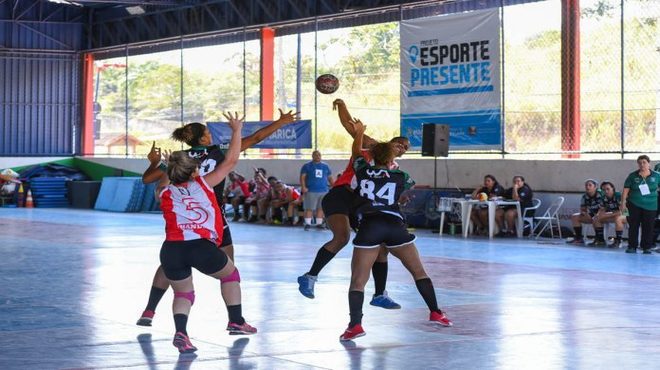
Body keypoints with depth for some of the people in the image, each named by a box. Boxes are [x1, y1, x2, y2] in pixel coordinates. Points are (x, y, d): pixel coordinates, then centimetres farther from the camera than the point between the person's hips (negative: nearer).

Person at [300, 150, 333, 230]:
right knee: (309, 208, -5)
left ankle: (319, 223, 11)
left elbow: (330, 178, 18)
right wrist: (303, 187, -15)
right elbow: (302, 177, -2)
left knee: (321, 208, 5)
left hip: (323, 191, 4)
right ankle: (307, 223, -2)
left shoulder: (326, 166, 14)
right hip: (311, 191, -4)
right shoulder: (307, 166, 3)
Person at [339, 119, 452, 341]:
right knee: (419, 271, 17)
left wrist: (359, 132, 53)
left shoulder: (363, 171, 14)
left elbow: (356, 152, 35)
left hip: (369, 226, -1)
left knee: (358, 280, -2)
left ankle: (355, 324, -19)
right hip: (394, 225, 1)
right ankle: (435, 313, 17)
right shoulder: (400, 177, 15)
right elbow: (412, 185, 38)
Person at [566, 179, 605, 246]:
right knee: (574, 217, -3)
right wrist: (584, 212, -16)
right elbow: (582, 209, 5)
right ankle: (578, 238, -2)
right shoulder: (585, 196, -1)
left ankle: (600, 240, -27)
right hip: (591, 215, 7)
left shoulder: (600, 195, -20)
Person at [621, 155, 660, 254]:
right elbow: (625, 191, 0)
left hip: (650, 206, 0)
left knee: (648, 227, 0)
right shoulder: (632, 176, 0)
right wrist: (623, 204, -5)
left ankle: (647, 248, 8)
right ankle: (632, 247, 7)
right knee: (634, 226, 1)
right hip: (635, 205, 0)